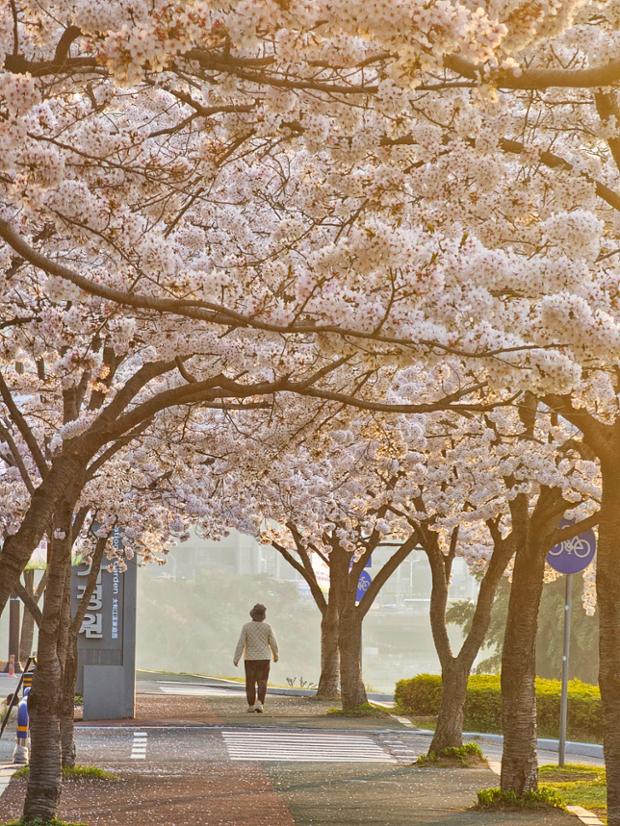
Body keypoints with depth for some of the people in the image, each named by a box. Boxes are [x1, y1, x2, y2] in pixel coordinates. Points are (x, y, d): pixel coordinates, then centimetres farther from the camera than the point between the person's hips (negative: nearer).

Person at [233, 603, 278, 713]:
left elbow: (241, 643, -12)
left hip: (250, 658, 0)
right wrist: (276, 655, 15)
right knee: (262, 683, 2)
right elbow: (273, 643, -2)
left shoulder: (246, 627, -8)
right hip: (264, 658, 0)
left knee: (250, 683, 11)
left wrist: (236, 659, -10)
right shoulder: (267, 627, -7)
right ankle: (259, 704, -15)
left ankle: (251, 706, 12)